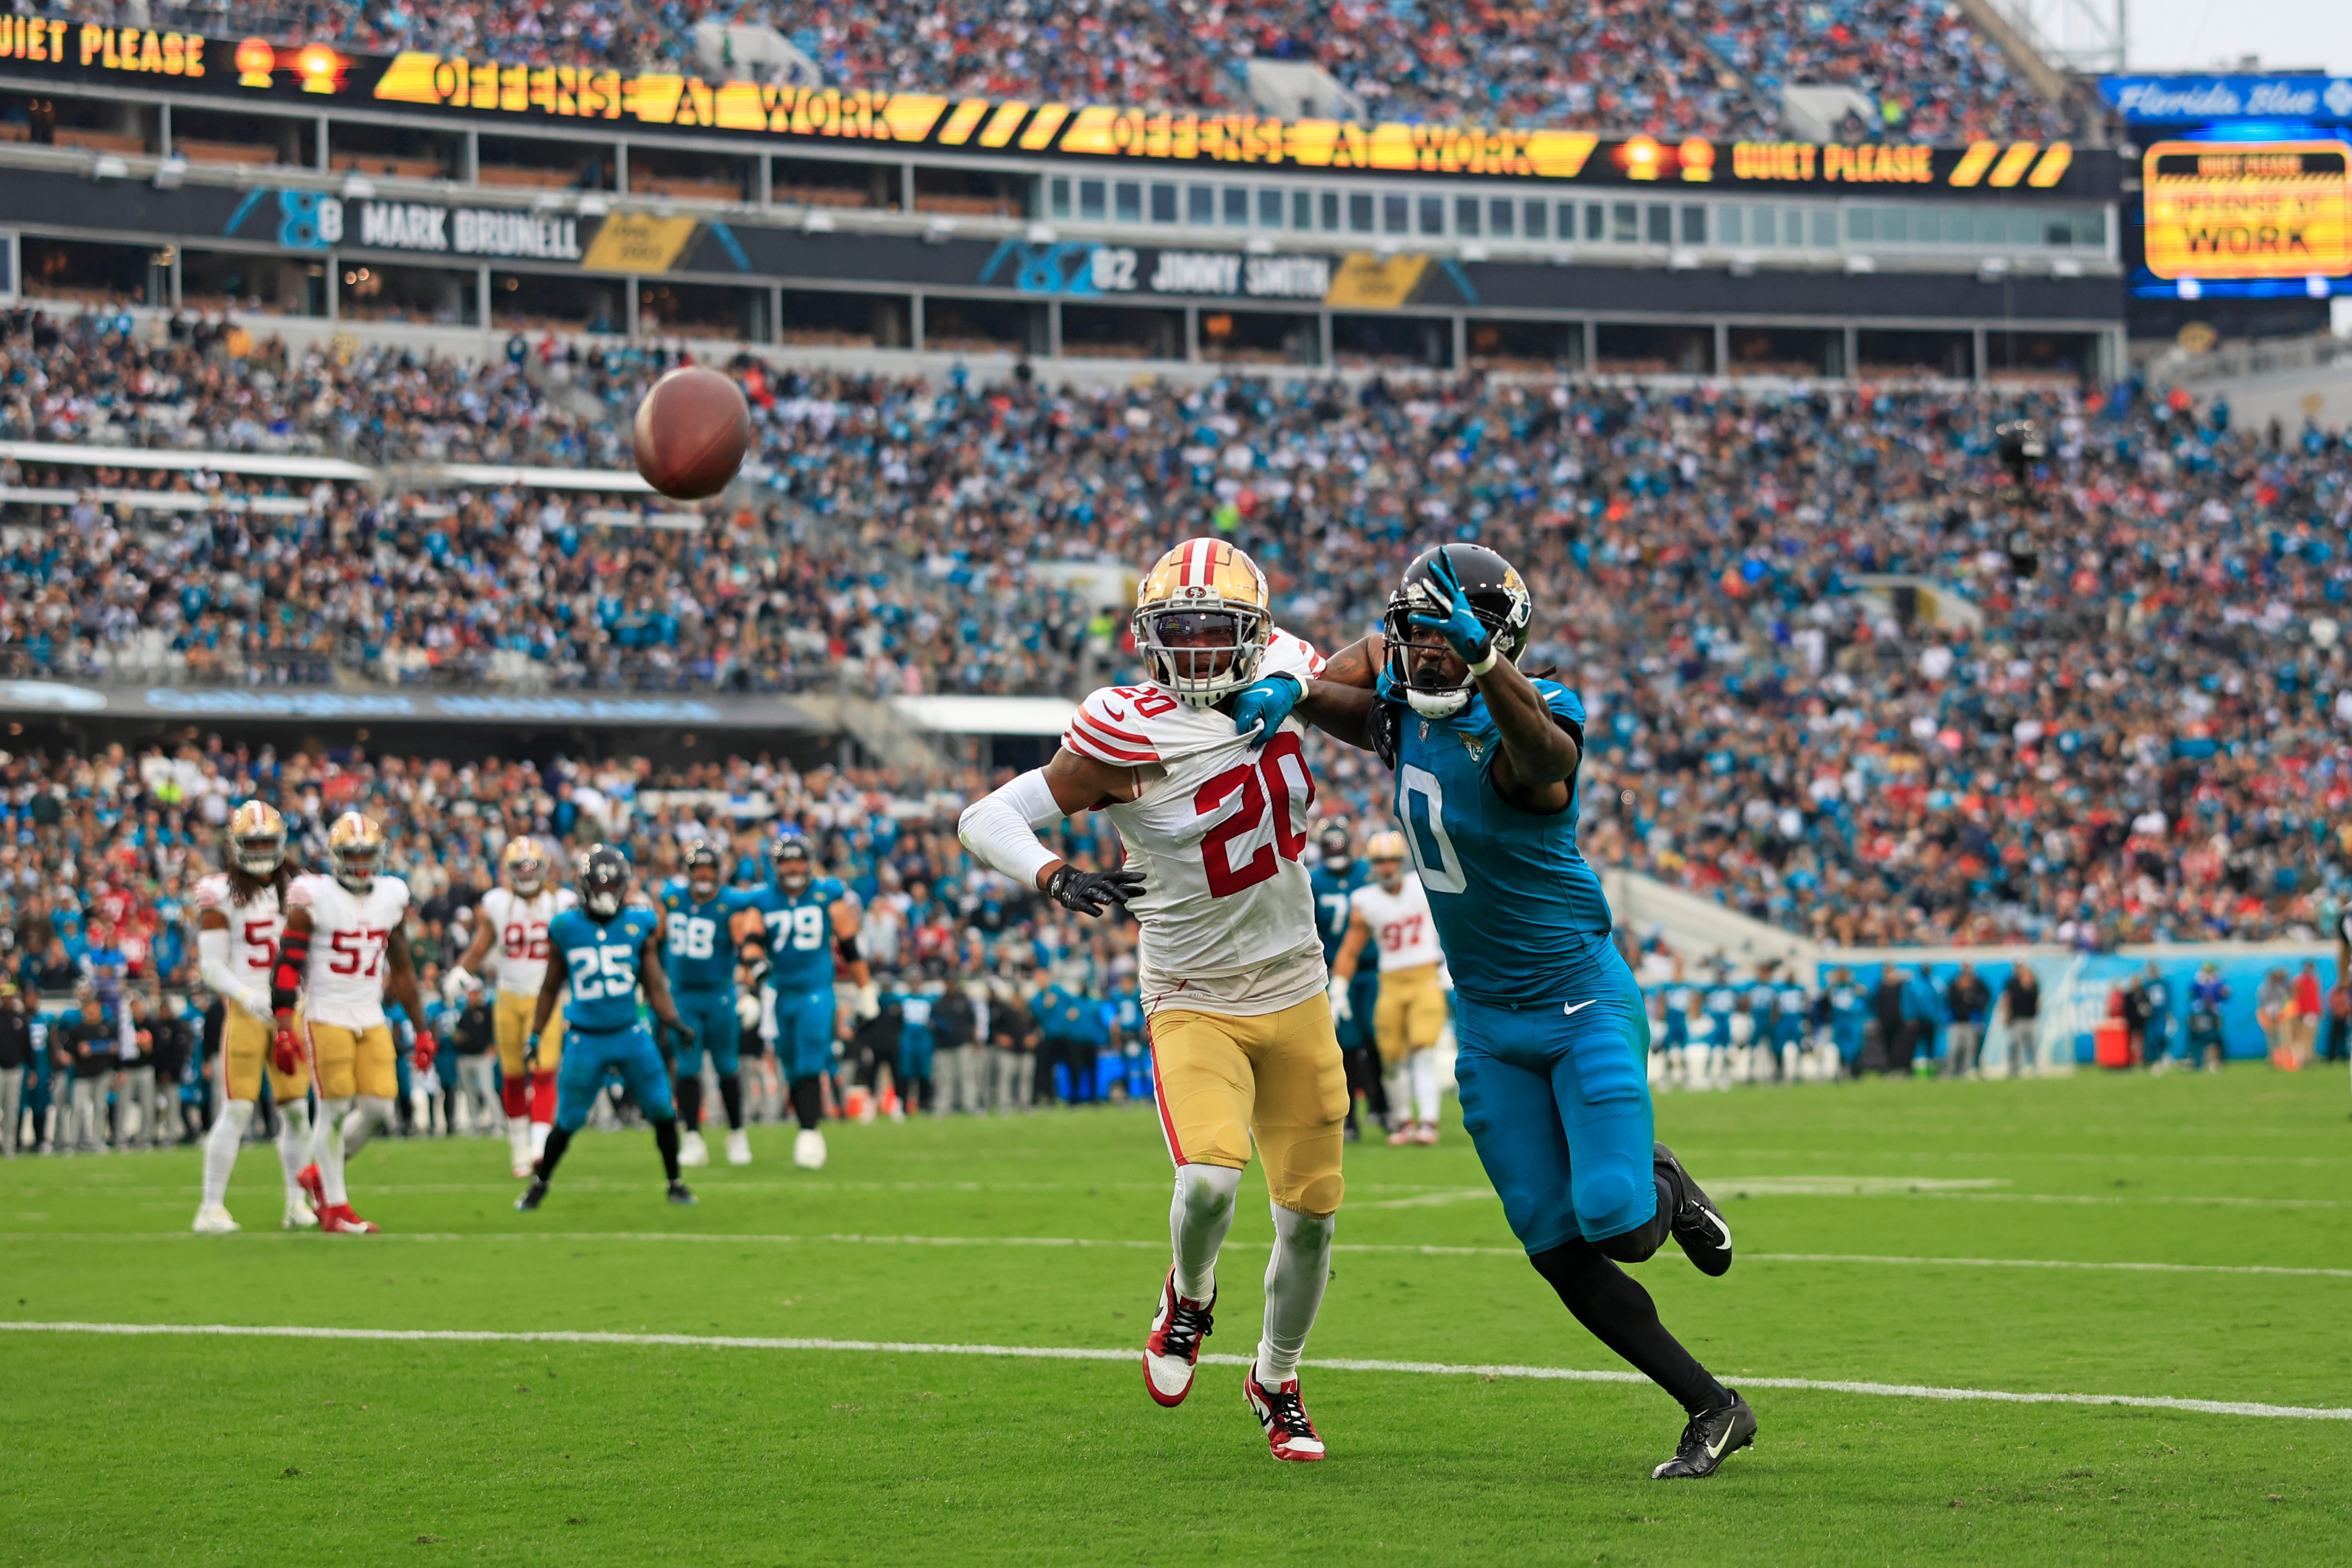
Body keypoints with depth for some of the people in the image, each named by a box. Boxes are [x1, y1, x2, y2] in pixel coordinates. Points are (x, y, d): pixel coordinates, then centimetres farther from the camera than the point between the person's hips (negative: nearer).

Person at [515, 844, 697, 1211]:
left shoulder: (638, 925, 1)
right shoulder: (566, 929, -1)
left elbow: (654, 983, 7)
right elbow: (550, 988, 10)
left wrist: (671, 1023, -5)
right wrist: (534, 1037, 10)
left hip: (631, 1035, 1)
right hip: (586, 1040, -1)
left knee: (663, 1112, -1)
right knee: (568, 1122, 0)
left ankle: (675, 1183, 17)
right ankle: (539, 1184, 22)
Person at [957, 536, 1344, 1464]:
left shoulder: (1277, 675, -4)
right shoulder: (1129, 736, -18)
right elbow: (987, 819, -18)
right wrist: (1052, 877, -36)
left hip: (1295, 992, 5)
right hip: (1194, 1001, -4)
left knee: (1311, 1213, 7)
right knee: (1209, 1182, -26)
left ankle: (1276, 1381, 34)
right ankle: (1189, 1297, 10)